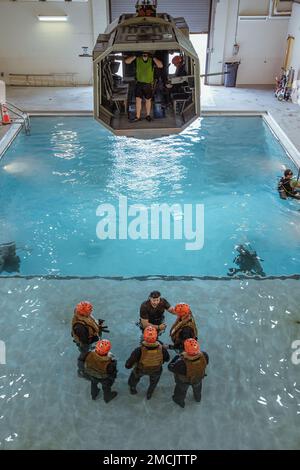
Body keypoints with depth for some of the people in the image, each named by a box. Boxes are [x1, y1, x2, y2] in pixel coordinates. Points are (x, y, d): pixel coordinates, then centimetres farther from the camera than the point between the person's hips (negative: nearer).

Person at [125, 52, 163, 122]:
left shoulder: (152, 61, -4)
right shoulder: (137, 60, -1)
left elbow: (160, 65, -17)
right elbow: (127, 61, -7)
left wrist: (154, 58, -19)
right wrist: (135, 56, -14)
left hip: (149, 84, -1)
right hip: (139, 83, 1)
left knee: (148, 100, 10)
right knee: (138, 100, -4)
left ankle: (148, 115, 24)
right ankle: (137, 117, 2)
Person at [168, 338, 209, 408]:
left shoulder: (182, 364, -48)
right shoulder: (204, 356, -38)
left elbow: (171, 367, -26)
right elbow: (206, 362, -12)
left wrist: (177, 357, -12)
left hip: (184, 380, -3)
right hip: (199, 376, 3)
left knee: (182, 389, 32)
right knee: (197, 386, 37)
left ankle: (180, 401, 62)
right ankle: (197, 397, 68)